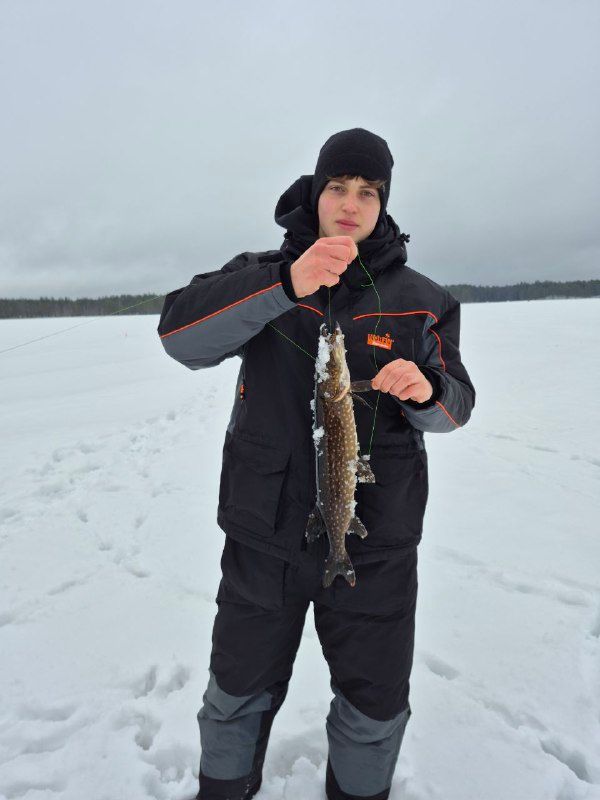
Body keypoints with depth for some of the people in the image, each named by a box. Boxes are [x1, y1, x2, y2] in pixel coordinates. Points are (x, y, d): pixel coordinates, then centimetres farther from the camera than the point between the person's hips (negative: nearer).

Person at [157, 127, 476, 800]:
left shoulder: (419, 299, 2)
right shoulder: (260, 276, -1)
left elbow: (455, 404, 1)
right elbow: (180, 335, -18)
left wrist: (426, 391, -23)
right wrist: (287, 284, -32)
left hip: (375, 542, 1)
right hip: (263, 535, 0)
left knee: (375, 707, 19)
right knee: (239, 694, 20)